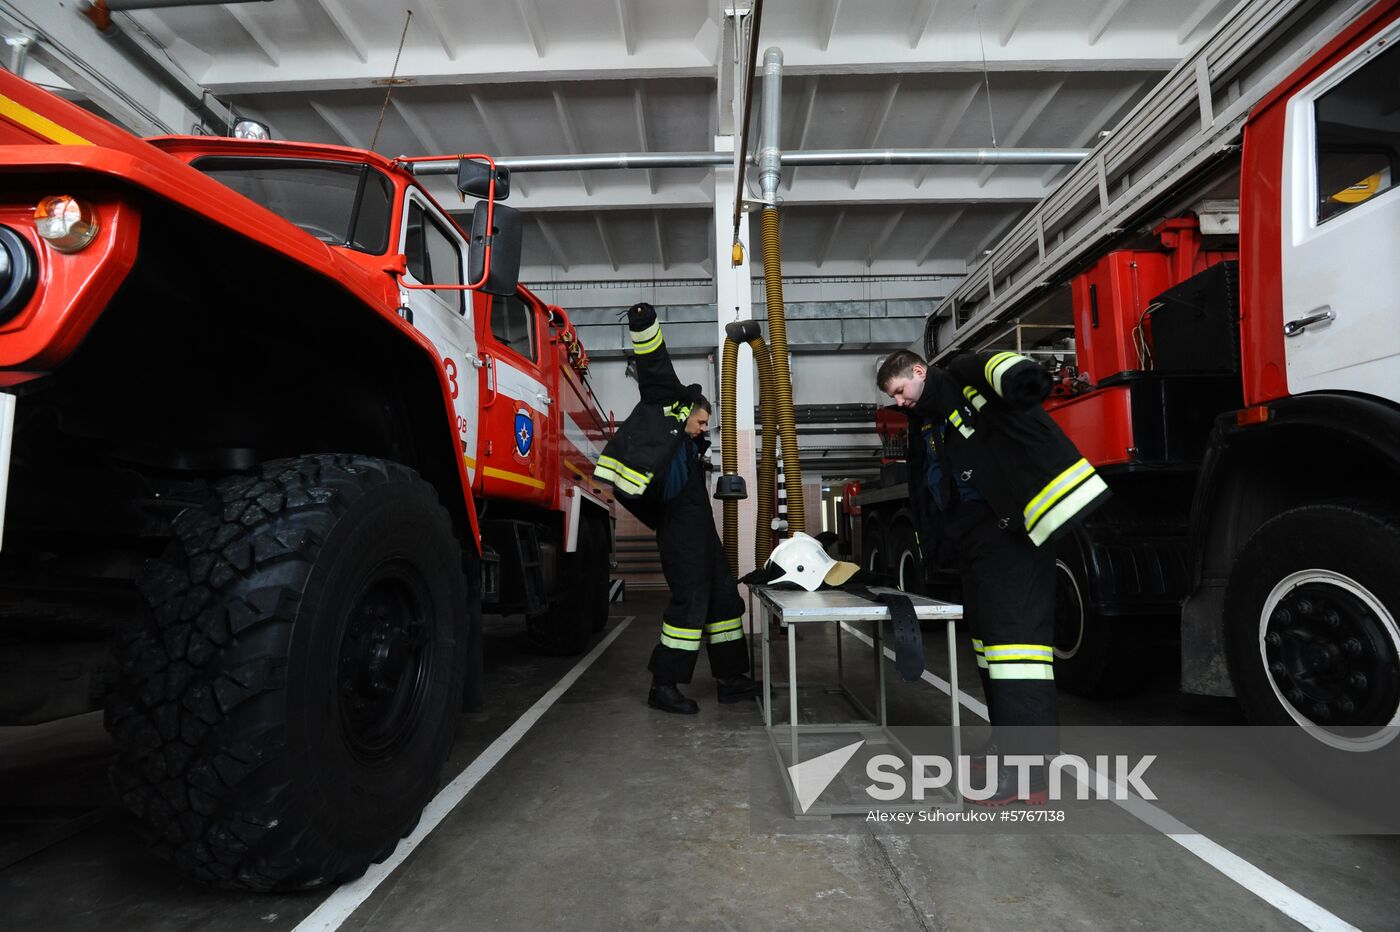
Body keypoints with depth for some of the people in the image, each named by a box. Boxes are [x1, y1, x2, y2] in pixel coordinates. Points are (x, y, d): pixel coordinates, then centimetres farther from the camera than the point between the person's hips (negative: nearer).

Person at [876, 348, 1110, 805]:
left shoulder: (962, 376, -3)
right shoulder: (925, 425, 21)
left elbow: (994, 366, -27)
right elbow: (925, 490, 21)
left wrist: (1019, 375, -48)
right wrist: (935, 549, 15)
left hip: (1013, 528, -10)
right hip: (974, 537, 10)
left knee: (1016, 633, -14)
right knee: (987, 631, 15)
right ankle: (1007, 740, 29)